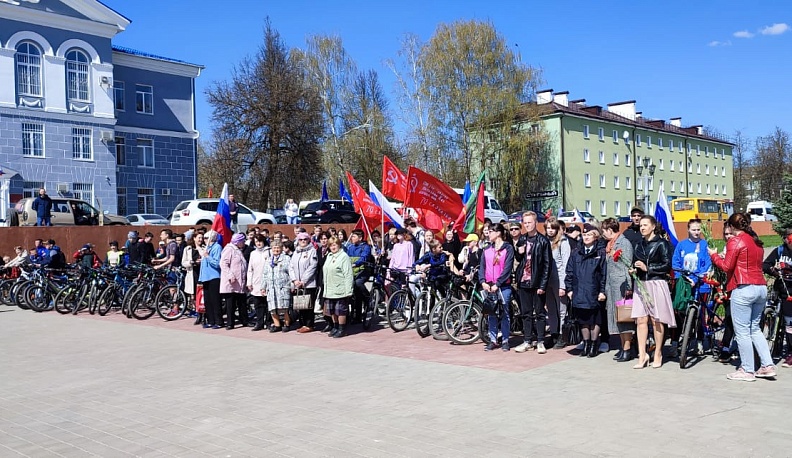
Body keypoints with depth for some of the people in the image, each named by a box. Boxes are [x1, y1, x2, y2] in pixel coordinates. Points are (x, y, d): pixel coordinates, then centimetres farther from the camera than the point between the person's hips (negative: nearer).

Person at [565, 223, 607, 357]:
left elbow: (604, 273, -4)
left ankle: (594, 345, 16)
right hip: (579, 293, 3)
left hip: (594, 294, -3)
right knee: (583, 321, 10)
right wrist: (569, 289, 4)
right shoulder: (576, 253, 11)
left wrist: (602, 291, -9)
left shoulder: (601, 253, 0)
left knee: (594, 321, 4)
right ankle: (586, 344, 21)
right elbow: (569, 272, 11)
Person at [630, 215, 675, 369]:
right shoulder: (640, 245, 16)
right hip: (640, 285, 5)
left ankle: (658, 355, 12)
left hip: (656, 284, -5)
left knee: (656, 320, 0)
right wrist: (634, 270, 4)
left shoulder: (661, 243, -2)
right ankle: (642, 356, 2)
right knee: (641, 320, -1)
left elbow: (667, 265, -8)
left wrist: (647, 268, -12)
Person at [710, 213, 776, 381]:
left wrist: (714, 255, 6)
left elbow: (726, 266, -10)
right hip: (761, 288, 8)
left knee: (742, 331, -1)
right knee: (755, 328, 18)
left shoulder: (736, 241, -8)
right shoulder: (757, 242, 15)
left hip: (744, 289, -8)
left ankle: (747, 370, 2)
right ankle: (767, 366, 14)